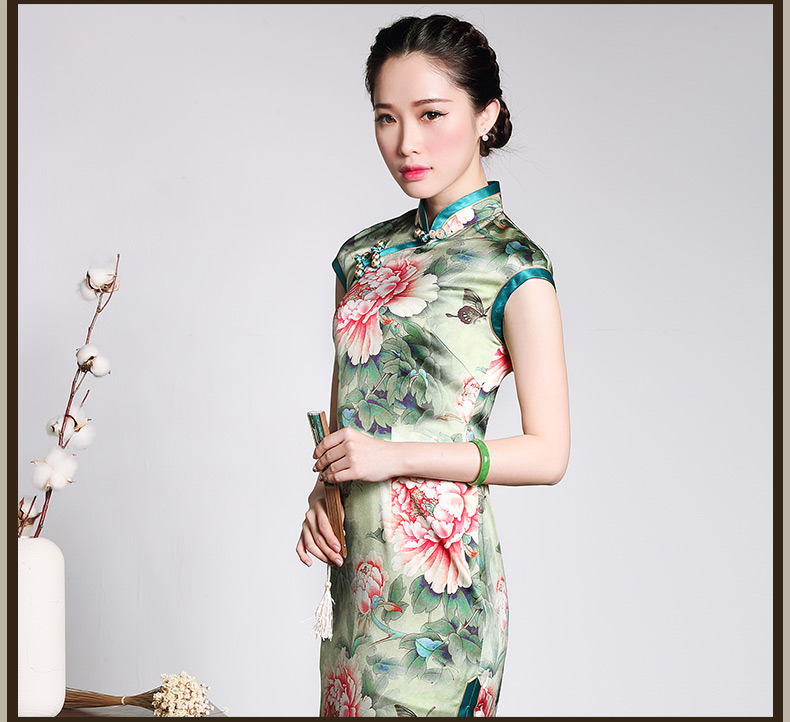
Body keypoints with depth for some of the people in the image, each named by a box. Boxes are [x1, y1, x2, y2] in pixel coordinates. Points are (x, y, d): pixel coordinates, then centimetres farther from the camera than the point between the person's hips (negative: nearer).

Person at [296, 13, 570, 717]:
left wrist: (396, 456, -17)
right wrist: (321, 491, -3)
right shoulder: (364, 254, 8)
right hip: (355, 557, 6)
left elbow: (547, 454, -11)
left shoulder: (512, 264, -10)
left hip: (438, 562, -6)